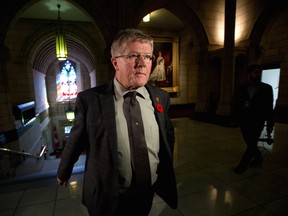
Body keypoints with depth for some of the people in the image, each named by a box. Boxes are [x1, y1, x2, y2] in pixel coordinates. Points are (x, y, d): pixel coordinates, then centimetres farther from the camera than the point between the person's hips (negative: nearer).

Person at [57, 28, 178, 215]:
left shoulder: (161, 97, -8)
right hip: (106, 198, -2)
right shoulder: (90, 99, -18)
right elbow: (76, 141, -5)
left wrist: (166, 172, 16)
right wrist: (63, 173, 11)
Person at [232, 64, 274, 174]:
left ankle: (242, 164, 11)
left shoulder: (266, 88, 0)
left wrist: (270, 124, -1)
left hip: (257, 121, -2)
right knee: (250, 143, 14)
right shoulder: (241, 89, 3)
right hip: (244, 121, 2)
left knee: (252, 144, -3)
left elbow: (269, 107, 0)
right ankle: (258, 157, 40)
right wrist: (236, 119, -9)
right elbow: (235, 105, 1)